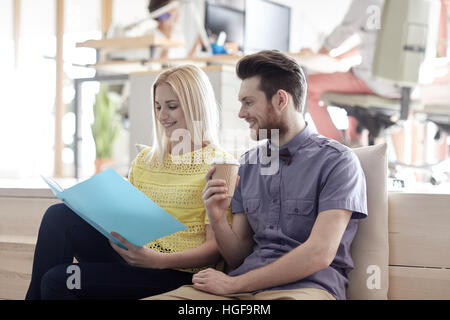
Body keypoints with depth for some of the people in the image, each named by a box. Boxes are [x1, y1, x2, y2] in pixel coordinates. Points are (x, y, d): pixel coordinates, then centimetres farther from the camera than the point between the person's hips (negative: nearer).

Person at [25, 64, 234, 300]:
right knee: (59, 215, -17)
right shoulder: (144, 160, 17)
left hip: (176, 271, -6)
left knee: (57, 281, -22)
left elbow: (215, 248, -9)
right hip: (131, 254, 6)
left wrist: (158, 260, -23)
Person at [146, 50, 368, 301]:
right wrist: (218, 220, -5)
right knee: (152, 298, -20)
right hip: (241, 286, 5)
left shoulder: (337, 161, -3)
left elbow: (319, 255, -12)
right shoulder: (247, 164, 16)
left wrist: (232, 283, -11)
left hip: (304, 287, -5)